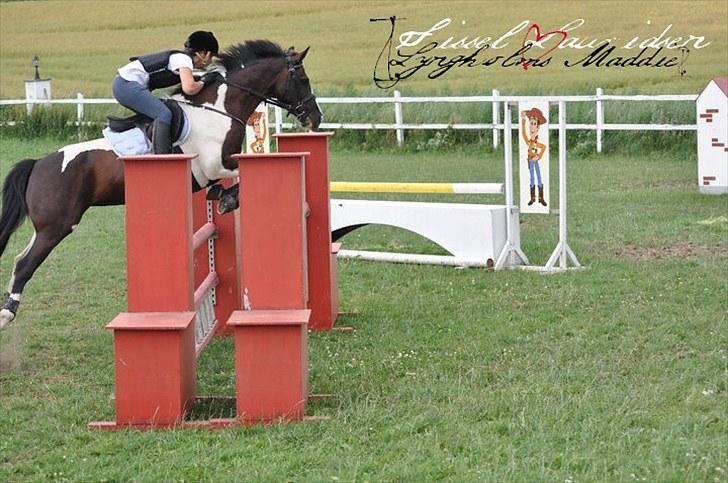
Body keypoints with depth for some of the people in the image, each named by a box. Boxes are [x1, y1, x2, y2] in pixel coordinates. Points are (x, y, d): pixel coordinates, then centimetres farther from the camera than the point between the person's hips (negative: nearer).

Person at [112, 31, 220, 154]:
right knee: (164, 114, -18)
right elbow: (189, 89, -22)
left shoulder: (177, 56, 19)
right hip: (127, 85, -10)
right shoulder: (184, 59, -9)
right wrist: (203, 81, -5)